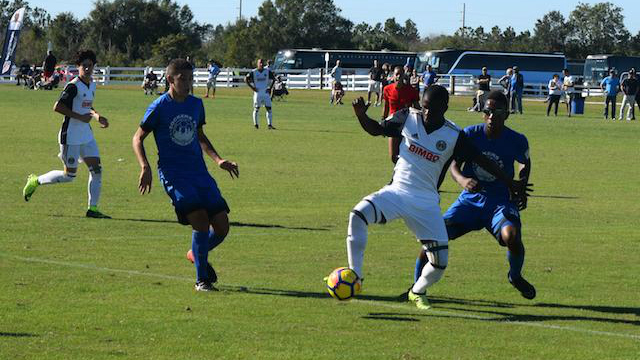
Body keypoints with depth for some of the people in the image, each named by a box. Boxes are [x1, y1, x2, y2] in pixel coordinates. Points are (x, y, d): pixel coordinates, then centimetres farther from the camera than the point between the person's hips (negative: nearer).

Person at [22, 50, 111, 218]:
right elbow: (57, 107, -23)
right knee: (69, 175, -1)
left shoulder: (91, 85, 11)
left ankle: (93, 208, 3)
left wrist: (97, 116, 11)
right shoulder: (73, 86, -17)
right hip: (71, 136, -8)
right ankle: (36, 181, 20)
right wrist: (80, 117, -22)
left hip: (86, 135, 8)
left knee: (96, 169, -2)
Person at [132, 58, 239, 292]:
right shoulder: (159, 107, -5)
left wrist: (218, 160, 13)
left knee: (222, 227, -3)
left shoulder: (196, 104, 11)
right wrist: (145, 167, -13)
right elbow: (138, 138, 2)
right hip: (173, 174, -5)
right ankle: (202, 279, -9)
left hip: (199, 172, 6)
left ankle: (197, 254, 29)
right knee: (200, 219, -23)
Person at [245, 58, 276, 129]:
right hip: (257, 93, -2)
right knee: (256, 109, 0)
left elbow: (273, 79, 15)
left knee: (269, 108, -5)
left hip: (266, 93, 2)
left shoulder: (268, 71, 3)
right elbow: (246, 79, 0)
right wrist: (252, 87, -8)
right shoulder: (253, 72, -4)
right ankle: (255, 124, 12)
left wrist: (270, 88, 4)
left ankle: (269, 125, -4)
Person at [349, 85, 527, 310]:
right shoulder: (408, 118, -4)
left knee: (439, 263, -4)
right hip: (397, 192, 0)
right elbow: (375, 129, 8)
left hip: (426, 203, 0)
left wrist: (511, 185, 3)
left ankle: (417, 292, 29)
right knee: (358, 215, -28)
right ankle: (354, 276, -16)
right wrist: (361, 115, -12)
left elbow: (481, 161, 0)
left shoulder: (454, 136, -8)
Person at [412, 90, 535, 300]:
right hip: (470, 199, 1)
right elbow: (454, 165, -10)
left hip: (500, 202, -1)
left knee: (512, 237, -30)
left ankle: (515, 277, 4)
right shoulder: (470, 134, -9)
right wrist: (462, 181, -32)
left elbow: (525, 163, 13)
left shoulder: (517, 141, -9)